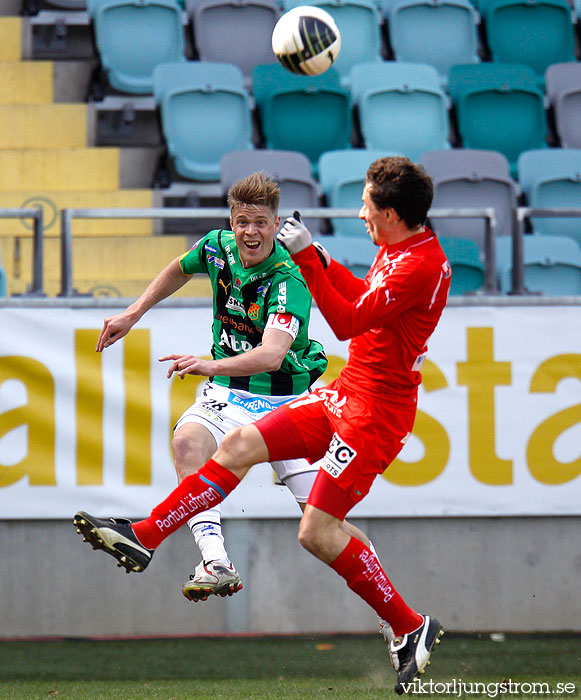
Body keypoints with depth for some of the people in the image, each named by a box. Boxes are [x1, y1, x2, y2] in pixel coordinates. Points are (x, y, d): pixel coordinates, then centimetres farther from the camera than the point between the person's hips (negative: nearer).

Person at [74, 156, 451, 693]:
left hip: (376, 413, -10)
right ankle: (145, 537, 11)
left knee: (318, 534, -11)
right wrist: (320, 260, 15)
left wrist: (305, 257, -21)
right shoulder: (397, 250, 8)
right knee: (239, 446, 6)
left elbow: (348, 322, -24)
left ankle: (409, 628, 2)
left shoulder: (422, 266, -23)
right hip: (345, 393, 10)